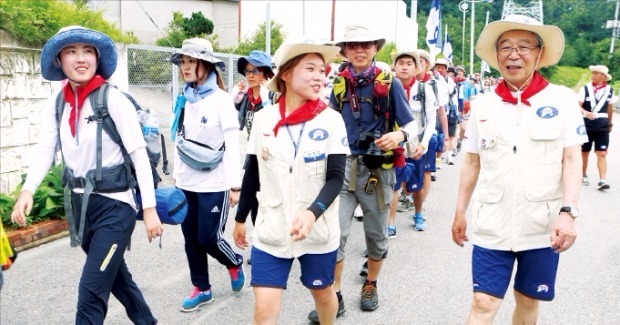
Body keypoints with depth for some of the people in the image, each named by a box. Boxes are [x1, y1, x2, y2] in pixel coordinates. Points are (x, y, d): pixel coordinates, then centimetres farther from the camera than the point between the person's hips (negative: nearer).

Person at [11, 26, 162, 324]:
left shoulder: (112, 99, -14)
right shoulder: (56, 104, 4)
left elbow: (139, 154, -15)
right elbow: (45, 150, -2)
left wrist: (149, 208, -17)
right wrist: (27, 190, -19)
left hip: (114, 205, -7)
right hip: (80, 204, 7)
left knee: (91, 292, -7)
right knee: (114, 274, 23)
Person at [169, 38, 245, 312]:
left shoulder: (221, 99, -9)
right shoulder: (185, 99, 6)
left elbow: (232, 143, -12)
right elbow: (179, 140, 13)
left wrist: (235, 185, -14)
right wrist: (175, 174, 15)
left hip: (214, 183, -6)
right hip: (187, 183, 6)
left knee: (209, 238, -2)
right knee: (191, 239, 10)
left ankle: (235, 263, 29)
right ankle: (201, 288, 27)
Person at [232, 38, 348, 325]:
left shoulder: (332, 120, -7)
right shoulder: (263, 118, -2)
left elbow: (336, 178, -12)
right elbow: (252, 174, 8)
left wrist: (312, 213, -29)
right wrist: (240, 218, 15)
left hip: (319, 232, 0)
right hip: (271, 231, 1)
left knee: (322, 292, 19)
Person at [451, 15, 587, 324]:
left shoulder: (563, 99, -2)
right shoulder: (482, 104, 4)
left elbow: (572, 160, -4)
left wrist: (568, 212, -16)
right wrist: (460, 212, 10)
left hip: (542, 226, -1)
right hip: (492, 225, 1)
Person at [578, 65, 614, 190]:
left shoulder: (609, 90, 4)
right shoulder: (585, 89, -4)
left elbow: (610, 108, 17)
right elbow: (578, 106, -11)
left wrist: (610, 123, 24)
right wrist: (586, 113, -30)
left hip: (602, 125, 1)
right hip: (586, 124, -1)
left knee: (602, 153, -8)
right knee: (584, 152, 12)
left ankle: (602, 180, -11)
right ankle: (584, 176, 29)